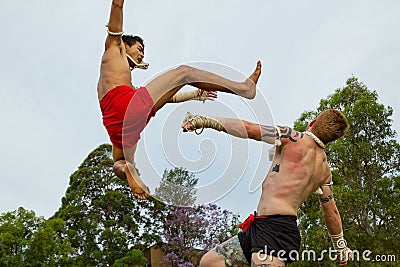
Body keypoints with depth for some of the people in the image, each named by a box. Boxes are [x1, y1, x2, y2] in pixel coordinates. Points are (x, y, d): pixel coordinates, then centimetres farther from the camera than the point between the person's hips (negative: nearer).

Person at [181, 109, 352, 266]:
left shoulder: (295, 139, -5)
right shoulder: (324, 169, 16)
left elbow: (247, 128, -5)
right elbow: (331, 211, 25)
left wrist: (206, 120, 2)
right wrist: (341, 247, 39)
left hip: (275, 228, -9)